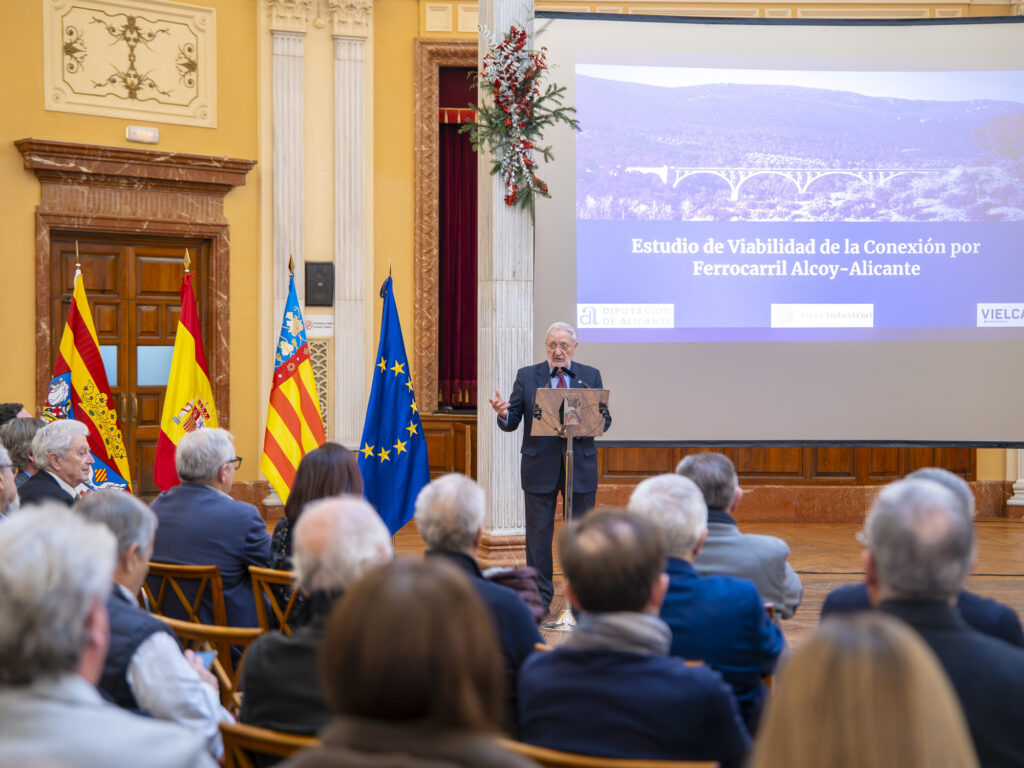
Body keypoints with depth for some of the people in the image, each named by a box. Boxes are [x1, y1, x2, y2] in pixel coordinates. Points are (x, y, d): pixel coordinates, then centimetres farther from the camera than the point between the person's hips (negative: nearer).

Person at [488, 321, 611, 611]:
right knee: (538, 533, 4)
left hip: (580, 466, 1)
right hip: (540, 466, 0)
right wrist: (503, 413, -22)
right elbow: (511, 422, 1)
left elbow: (604, 419, 4)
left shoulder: (591, 376, 6)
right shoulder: (527, 376, 3)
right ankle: (539, 600, 14)